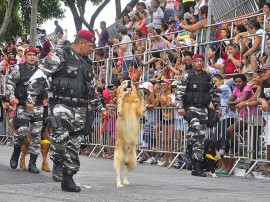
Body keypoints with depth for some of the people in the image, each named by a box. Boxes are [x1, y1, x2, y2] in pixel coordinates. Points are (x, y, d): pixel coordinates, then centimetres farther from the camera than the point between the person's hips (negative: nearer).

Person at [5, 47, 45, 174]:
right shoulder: (18, 69, 2)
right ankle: (16, 154, 23)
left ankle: (32, 163, 6)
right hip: (22, 106, -3)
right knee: (21, 132, -7)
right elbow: (9, 83, 0)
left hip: (38, 107, 3)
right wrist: (11, 97, -14)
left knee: (36, 135, 0)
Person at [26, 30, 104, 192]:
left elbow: (91, 89, 29)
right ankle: (58, 163, -2)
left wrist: (99, 106, 27)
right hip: (61, 104, -7)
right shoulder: (60, 57, -5)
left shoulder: (87, 63, 18)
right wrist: (31, 98, -13)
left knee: (74, 144, 6)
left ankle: (68, 179, 14)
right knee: (61, 135, -28)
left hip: (80, 109, 7)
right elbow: (39, 77, -8)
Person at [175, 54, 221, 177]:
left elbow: (213, 93, 20)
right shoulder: (187, 76, 1)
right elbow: (179, 92, -6)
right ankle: (188, 150, -14)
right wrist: (180, 107, -18)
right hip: (190, 108, -5)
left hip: (203, 109, 5)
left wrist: (217, 107, 12)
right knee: (195, 125, -34)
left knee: (201, 137, 2)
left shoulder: (207, 77, 14)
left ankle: (197, 168, 5)